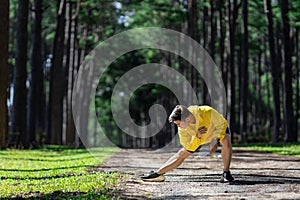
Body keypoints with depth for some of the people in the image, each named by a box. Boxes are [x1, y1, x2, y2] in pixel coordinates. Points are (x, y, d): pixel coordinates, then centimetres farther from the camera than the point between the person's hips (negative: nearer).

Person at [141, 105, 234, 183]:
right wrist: (197, 136, -39)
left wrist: (215, 140, -28)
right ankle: (158, 174, 7)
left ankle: (226, 173, -21)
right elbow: (188, 147, -21)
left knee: (226, 142, -33)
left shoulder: (208, 113, -43)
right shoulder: (182, 129, -31)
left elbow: (221, 122, -23)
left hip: (219, 128, -2)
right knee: (182, 154, -2)